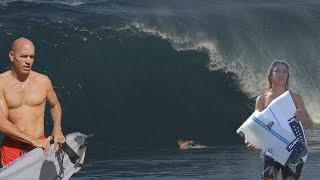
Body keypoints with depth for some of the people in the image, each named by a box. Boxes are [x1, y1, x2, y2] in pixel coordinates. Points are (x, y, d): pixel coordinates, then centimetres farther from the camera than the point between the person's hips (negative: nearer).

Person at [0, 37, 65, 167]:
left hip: (40, 145, 2)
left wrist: (57, 129, 6)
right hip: (11, 147, -2)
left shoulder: (43, 81, 4)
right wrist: (33, 140, -19)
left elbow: (55, 105, 25)